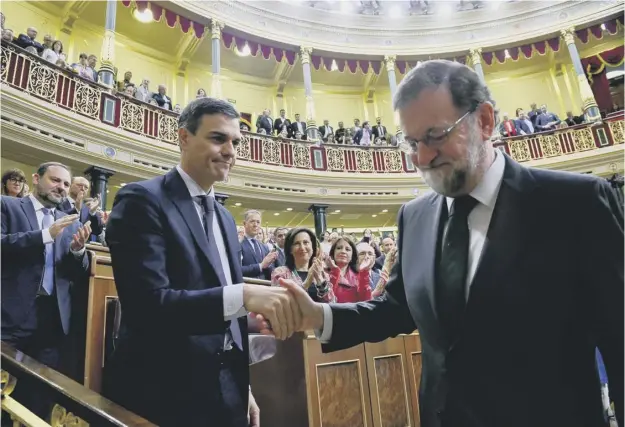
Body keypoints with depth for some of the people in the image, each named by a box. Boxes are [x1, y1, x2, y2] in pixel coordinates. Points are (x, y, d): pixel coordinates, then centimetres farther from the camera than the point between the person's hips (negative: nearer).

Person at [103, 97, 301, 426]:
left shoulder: (225, 218, 11)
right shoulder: (143, 200, -12)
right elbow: (147, 304, -24)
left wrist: (243, 387, 14)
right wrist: (242, 296, -34)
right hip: (162, 398, -7)